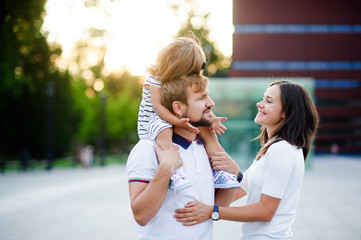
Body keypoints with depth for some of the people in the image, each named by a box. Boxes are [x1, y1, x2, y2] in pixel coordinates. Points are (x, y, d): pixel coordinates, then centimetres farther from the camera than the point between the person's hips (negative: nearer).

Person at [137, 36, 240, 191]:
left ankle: (217, 171, -9)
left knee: (207, 131, -10)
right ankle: (172, 171, -50)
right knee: (164, 131, -40)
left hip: (183, 120, 6)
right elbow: (158, 106, -25)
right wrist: (177, 121, -38)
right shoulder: (155, 79, -15)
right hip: (154, 120, -6)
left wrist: (211, 119, -13)